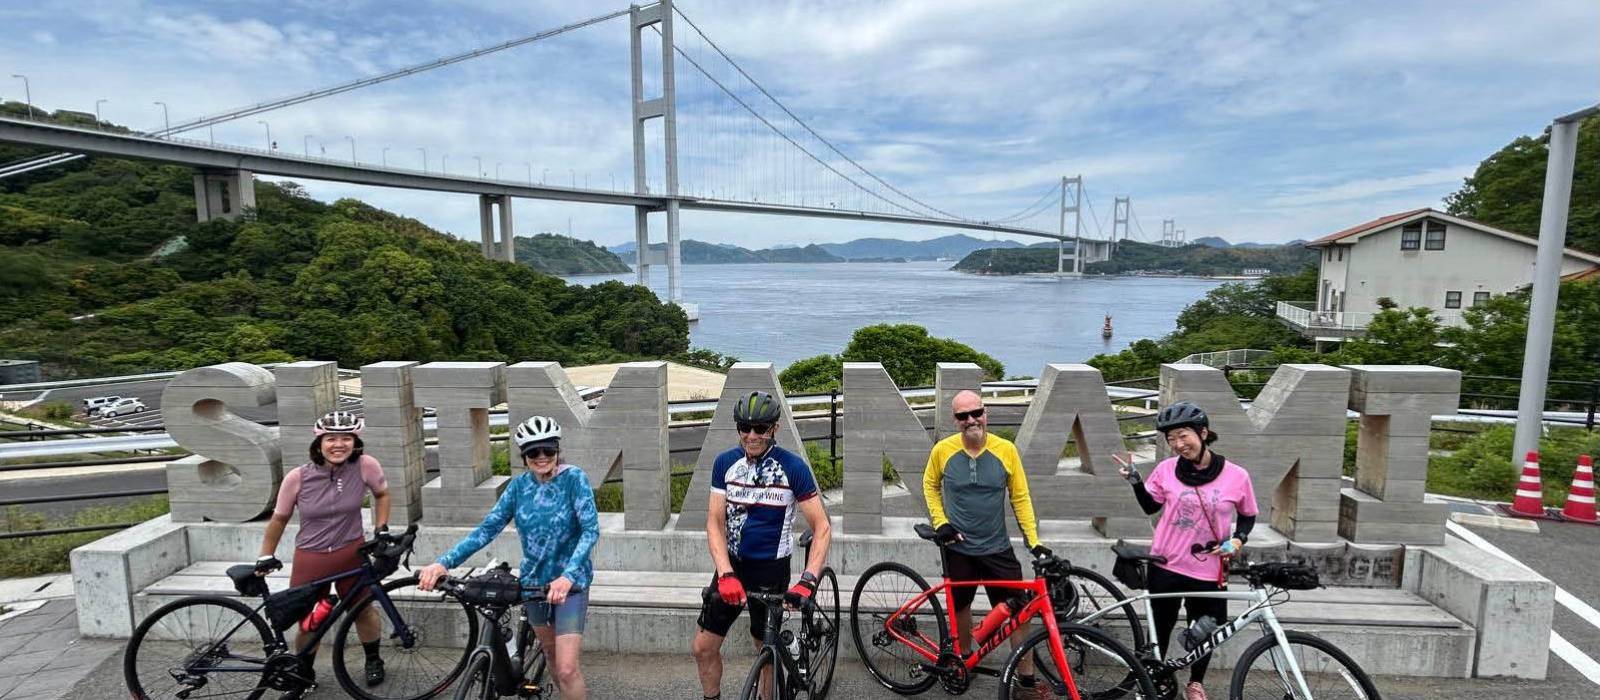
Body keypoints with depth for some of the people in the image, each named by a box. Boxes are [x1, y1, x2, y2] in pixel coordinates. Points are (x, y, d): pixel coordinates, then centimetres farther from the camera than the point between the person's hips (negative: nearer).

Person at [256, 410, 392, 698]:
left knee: (363, 609, 13)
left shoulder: (365, 466, -17)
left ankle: (373, 660, 38)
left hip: (351, 554, 0)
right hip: (310, 559, 0)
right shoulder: (297, 477, -15)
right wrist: (265, 557, 5)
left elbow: (382, 493, 4)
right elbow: (279, 518, 1)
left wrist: (381, 529, -1)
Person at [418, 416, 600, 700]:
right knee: (552, 655, 20)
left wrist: (567, 576, -36)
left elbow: (590, 529, -23)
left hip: (570, 582, -5)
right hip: (534, 580, 5)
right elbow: (488, 528, -5)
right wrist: (443, 562, -17)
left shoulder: (573, 478, -15)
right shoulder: (519, 485, -2)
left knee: (566, 669, -10)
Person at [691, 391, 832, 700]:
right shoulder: (725, 462, -6)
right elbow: (714, 522, -7)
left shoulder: (793, 467, -15)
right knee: (703, 648, 8)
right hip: (731, 564, 3)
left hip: (771, 569, -3)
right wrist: (726, 574, -21)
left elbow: (822, 528, -14)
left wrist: (807, 581, -25)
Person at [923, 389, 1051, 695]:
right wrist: (940, 522, -5)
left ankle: (1027, 678, 18)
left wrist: (1034, 541, -5)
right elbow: (930, 486, 7)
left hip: (997, 549, 0)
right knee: (960, 607, 15)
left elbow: (1020, 497, -2)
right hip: (958, 548, 0)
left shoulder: (1005, 449, -10)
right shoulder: (943, 450, -10)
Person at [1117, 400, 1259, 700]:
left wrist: (1237, 540, -8)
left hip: (1209, 571, 0)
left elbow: (1248, 515, 8)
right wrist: (1135, 481, -8)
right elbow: (1150, 507, 6)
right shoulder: (1166, 469, -7)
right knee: (1160, 628, 13)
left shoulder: (1236, 475, -9)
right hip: (1166, 566, 0)